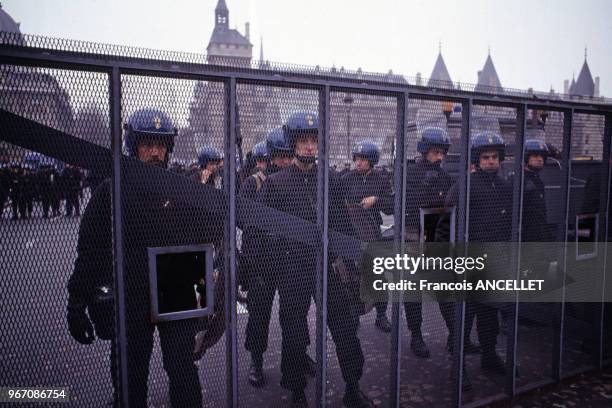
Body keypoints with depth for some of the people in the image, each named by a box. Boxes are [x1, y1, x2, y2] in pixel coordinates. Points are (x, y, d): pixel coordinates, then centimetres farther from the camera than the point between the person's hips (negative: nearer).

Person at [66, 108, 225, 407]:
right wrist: (77, 304, 2)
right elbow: (89, 252, 2)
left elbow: (214, 230, 2)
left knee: (183, 373, 8)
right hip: (129, 301, 1)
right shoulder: (111, 192, -2)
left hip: (178, 297, 0)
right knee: (130, 380, 16)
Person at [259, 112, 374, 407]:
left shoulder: (329, 180, 7)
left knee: (346, 327, 7)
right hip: (293, 269, -2)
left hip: (329, 265, 3)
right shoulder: (275, 183, -2)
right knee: (295, 332, 10)